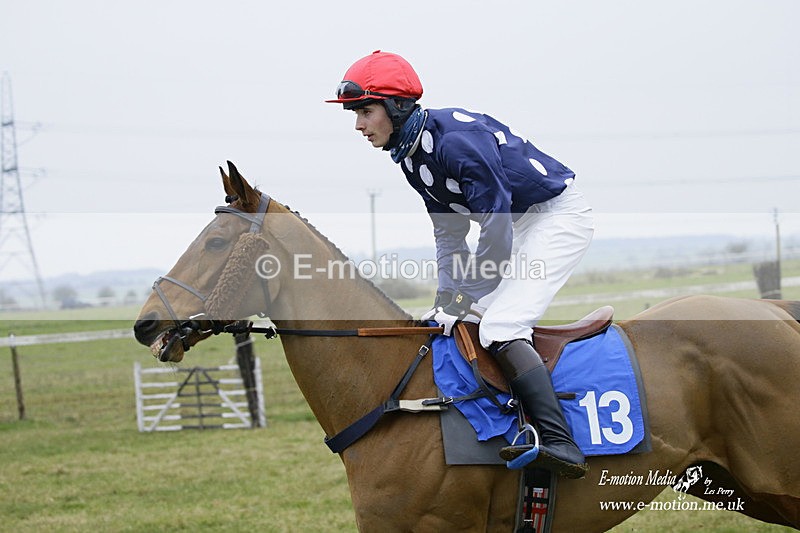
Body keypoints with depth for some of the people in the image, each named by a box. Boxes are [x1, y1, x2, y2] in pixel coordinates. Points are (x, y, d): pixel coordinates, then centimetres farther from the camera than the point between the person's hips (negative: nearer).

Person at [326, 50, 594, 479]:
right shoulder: (410, 156, 3)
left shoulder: (456, 139, -27)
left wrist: (465, 301, -19)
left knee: (499, 327, -23)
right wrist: (446, 300, 0)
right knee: (462, 325, 10)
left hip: (558, 215, -10)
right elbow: (449, 234, 10)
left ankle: (560, 444, -29)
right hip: (519, 223, 10)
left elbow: (496, 231, -25)